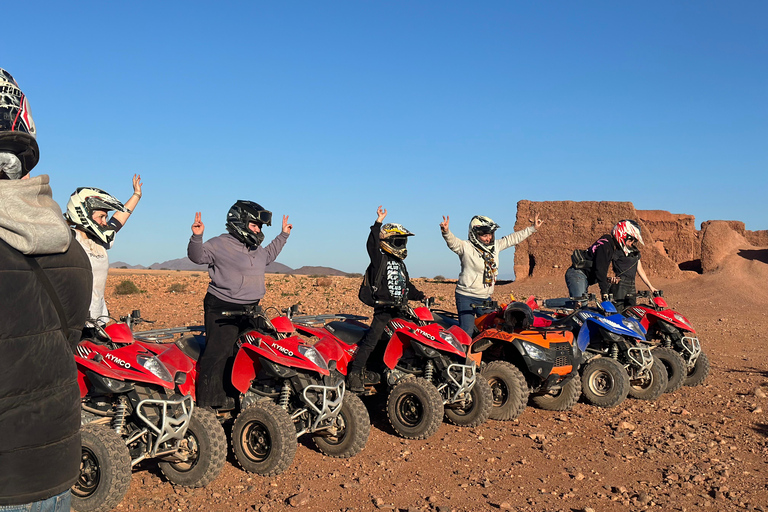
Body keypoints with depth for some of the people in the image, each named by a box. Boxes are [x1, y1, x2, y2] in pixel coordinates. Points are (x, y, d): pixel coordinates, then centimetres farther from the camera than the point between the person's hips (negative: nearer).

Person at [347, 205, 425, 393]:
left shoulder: (400, 264, 23)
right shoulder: (380, 259, -3)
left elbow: (407, 286, 32)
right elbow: (371, 245, -23)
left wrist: (420, 296, 22)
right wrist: (378, 223, -28)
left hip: (401, 309, 8)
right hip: (384, 308, -8)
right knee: (372, 340, -18)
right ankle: (354, 373, -14)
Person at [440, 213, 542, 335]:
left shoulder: (495, 246, 9)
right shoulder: (466, 247, -11)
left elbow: (513, 238, 19)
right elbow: (453, 242, -28)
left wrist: (533, 228, 25)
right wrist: (446, 231, -50)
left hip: (486, 298, 7)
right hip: (466, 297, -7)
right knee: (467, 332, -13)